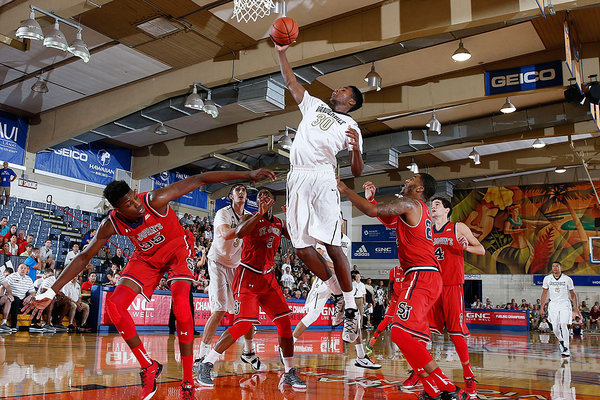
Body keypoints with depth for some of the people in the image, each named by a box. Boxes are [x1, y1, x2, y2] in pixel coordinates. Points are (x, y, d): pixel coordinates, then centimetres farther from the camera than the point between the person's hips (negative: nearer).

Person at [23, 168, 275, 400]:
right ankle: (148, 367, 5)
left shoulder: (155, 200, -32)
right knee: (114, 305, -12)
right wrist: (51, 292, -12)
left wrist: (248, 175, -36)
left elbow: (199, 180, -33)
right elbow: (84, 257, -9)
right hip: (147, 257, 4)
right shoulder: (111, 224, -21)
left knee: (181, 305, -26)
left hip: (177, 250, -4)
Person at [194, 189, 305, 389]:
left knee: (285, 322, -2)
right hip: (248, 276, -6)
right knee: (243, 324, -16)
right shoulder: (250, 218, -4)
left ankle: (289, 373, 9)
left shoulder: (279, 223, 14)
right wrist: (260, 214, -33)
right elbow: (239, 232, -26)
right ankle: (205, 365, -4)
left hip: (268, 277, 6)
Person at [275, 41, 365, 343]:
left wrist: (356, 149, -14)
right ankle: (338, 295, 17)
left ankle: (352, 309, -1)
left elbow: (357, 173, 5)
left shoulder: (350, 126, 13)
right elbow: (290, 82, 27)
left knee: (332, 246, -12)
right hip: (297, 179, 5)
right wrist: (281, 53, 17)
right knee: (302, 247, 0)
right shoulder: (314, 105, 26)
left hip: (322, 179, -4)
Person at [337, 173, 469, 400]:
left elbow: (371, 211, -10)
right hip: (427, 277, 11)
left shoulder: (410, 204, -6)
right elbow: (389, 220, 35)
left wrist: (344, 190, 0)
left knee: (401, 332, -18)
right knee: (412, 337, 14)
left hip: (421, 277, -11)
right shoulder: (420, 210, 24)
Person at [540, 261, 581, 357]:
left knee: (564, 325, -19)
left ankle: (566, 349, -15)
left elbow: (573, 294, 6)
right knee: (555, 328, 0)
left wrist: (576, 309, 2)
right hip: (553, 304, 2)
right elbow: (544, 294, 9)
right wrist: (542, 308, 6)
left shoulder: (567, 279, -2)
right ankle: (561, 341, 31)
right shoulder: (547, 279, 2)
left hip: (565, 304, -2)